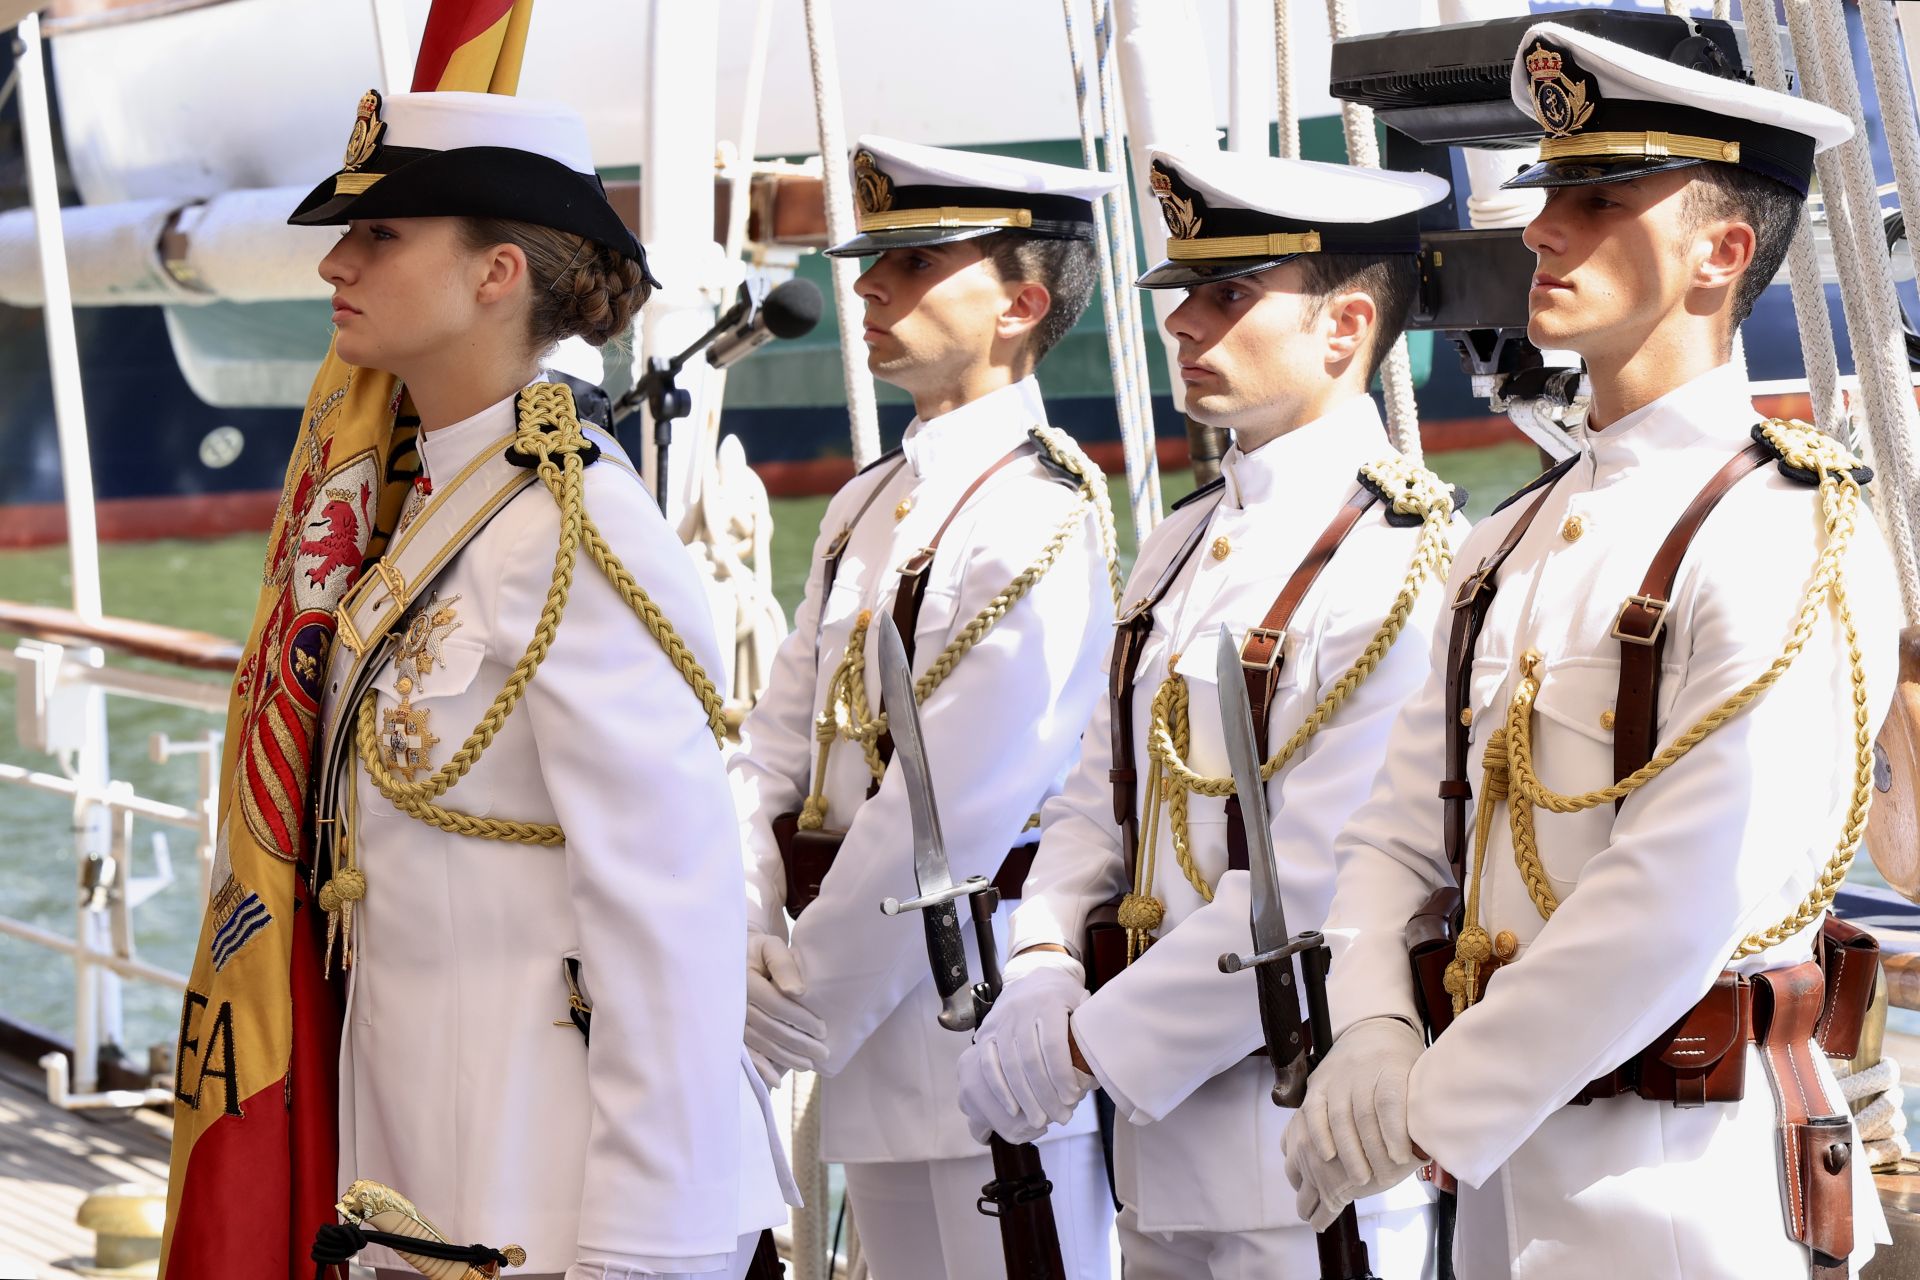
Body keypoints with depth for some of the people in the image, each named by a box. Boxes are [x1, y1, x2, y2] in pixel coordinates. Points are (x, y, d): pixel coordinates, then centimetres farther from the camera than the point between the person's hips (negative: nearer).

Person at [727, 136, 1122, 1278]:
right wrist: (753, 956, -4)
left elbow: (949, 808, -19)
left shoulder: (1042, 516, -14)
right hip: (868, 1027, 9)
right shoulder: (868, 509, 14)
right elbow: (778, 746, 11)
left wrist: (802, 1004, -13)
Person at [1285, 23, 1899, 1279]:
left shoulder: (1790, 540, -13)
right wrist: (1370, 1033, -10)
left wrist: (1429, 1110, -17)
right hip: (1508, 1172, 7)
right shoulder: (1512, 547, 12)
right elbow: (1399, 837, 10)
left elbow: (1685, 908, -22)